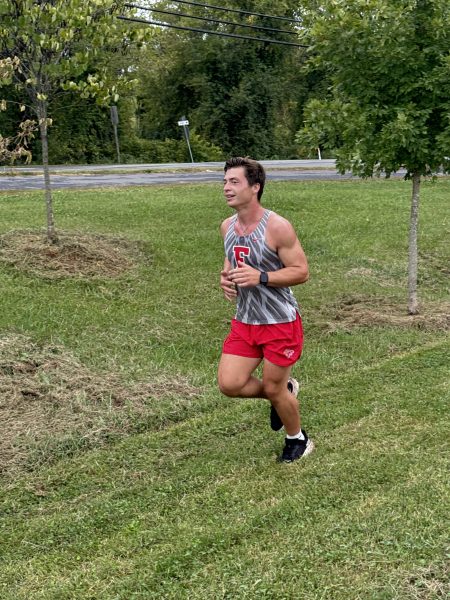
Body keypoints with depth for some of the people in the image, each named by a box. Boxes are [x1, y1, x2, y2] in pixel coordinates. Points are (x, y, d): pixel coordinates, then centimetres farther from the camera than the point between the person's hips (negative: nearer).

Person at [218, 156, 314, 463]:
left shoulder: (277, 227, -19)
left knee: (274, 389, 5)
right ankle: (285, 390, 28)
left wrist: (260, 277, -28)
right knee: (229, 384, -1)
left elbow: (301, 271, -17)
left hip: (280, 322, -6)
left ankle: (298, 440, 35)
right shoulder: (227, 226, 2)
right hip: (244, 321, 6)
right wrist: (226, 277, -4)